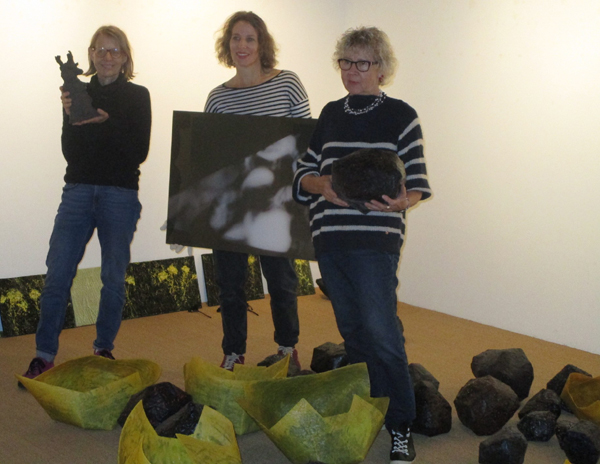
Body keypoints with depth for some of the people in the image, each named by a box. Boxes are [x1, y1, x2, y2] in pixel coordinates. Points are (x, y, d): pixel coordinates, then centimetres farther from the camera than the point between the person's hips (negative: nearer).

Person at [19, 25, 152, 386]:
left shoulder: (137, 96, 4)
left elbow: (139, 151, -6)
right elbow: (70, 153, 2)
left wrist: (107, 122, -17)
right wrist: (71, 118, -14)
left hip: (120, 194, -1)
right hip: (79, 190, 2)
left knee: (114, 277, 3)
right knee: (57, 274, -5)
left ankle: (104, 349, 19)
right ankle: (45, 355, 3)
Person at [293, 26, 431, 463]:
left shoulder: (400, 115, 1)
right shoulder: (331, 114, 14)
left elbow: (416, 182, -1)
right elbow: (303, 172, 14)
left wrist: (400, 201, -22)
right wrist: (324, 185, -8)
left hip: (375, 237, -5)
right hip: (329, 236, 5)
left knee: (382, 332, -10)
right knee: (353, 329, 12)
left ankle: (401, 426, 2)